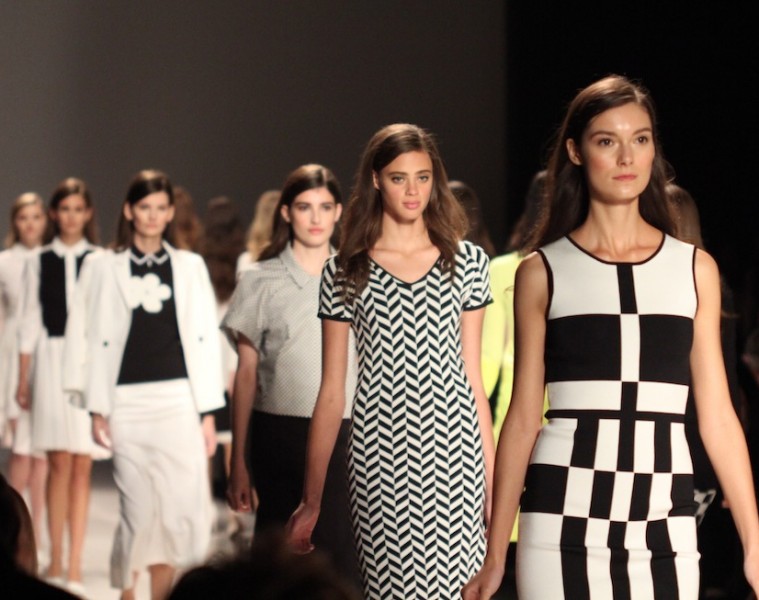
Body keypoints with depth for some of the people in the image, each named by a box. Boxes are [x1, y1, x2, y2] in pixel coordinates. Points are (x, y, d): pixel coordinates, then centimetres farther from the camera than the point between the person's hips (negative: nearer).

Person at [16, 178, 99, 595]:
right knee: (60, 464, 0)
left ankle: (74, 567, 1)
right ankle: (56, 564, 7)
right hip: (52, 361, 0)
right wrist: (23, 379, 5)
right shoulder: (39, 263, 7)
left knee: (81, 467, 0)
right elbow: (29, 323, 8)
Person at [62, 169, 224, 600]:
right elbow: (93, 339, 4)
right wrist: (97, 408, -2)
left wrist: (208, 411, 2)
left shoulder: (190, 266, 9)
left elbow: (205, 339, 7)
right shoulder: (105, 268, 6)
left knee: (182, 508, -7)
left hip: (179, 400, 1)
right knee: (137, 509, -1)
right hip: (129, 402, -1)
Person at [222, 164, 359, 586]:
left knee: (343, 560, -4)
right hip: (281, 436, -1)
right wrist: (238, 462, 2)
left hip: (345, 436, 1)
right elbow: (246, 375, 6)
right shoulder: (261, 281, 5)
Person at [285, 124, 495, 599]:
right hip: (380, 453, -1)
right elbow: (331, 394, 7)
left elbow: (472, 377, 11)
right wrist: (312, 501, 5)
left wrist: (493, 474, 5)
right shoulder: (344, 272, 6)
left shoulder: (468, 262, 9)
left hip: (453, 452, 1)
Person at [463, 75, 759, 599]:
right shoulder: (542, 272, 3)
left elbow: (716, 417, 7)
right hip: (565, 519, -1)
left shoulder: (696, 269, 7)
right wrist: (495, 554, 3)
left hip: (665, 524, 1)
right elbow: (523, 417, 4)